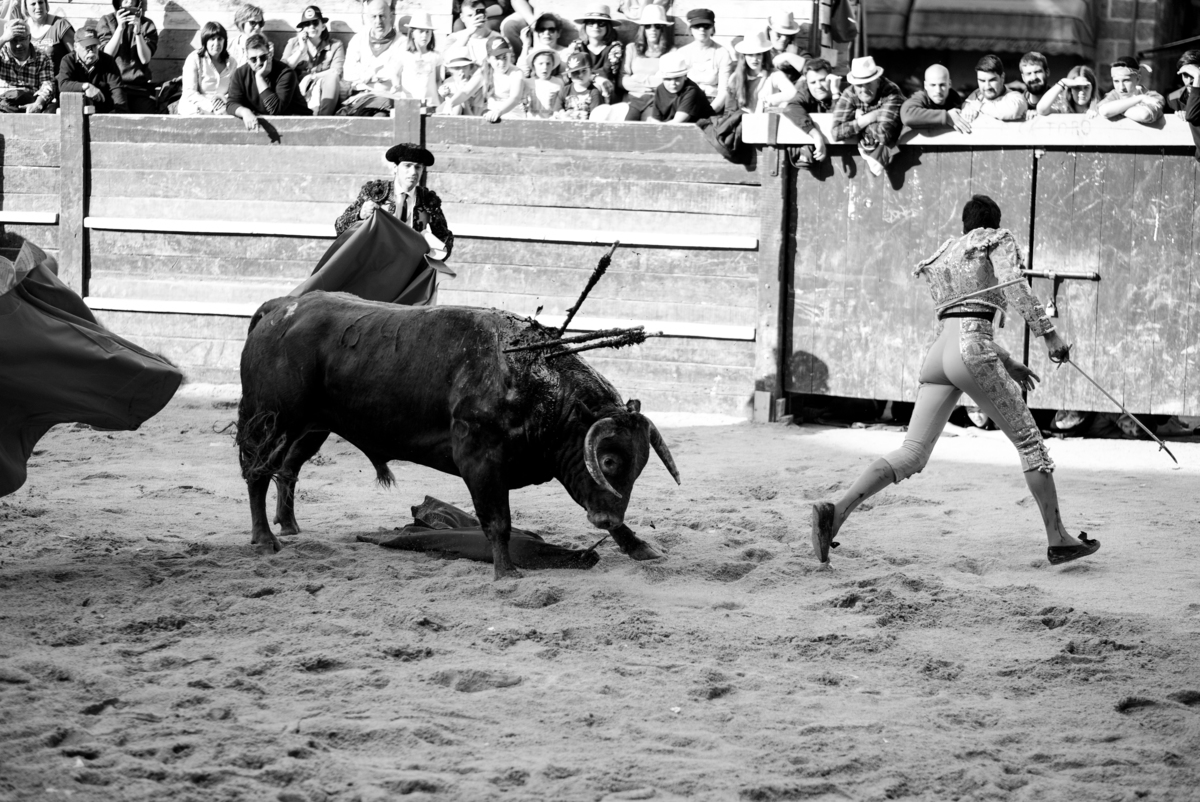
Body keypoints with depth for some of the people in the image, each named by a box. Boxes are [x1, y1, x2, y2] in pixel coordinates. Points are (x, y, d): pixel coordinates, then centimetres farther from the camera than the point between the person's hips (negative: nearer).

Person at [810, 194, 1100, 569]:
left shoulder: (943, 255, 28)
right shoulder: (998, 240, 9)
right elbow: (1013, 286, -10)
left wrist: (1008, 363, 33)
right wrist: (1049, 333, -11)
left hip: (937, 353, 6)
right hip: (972, 352, -6)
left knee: (912, 454, 1)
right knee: (1028, 441, 5)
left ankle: (836, 510, -16)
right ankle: (1057, 539, 5)